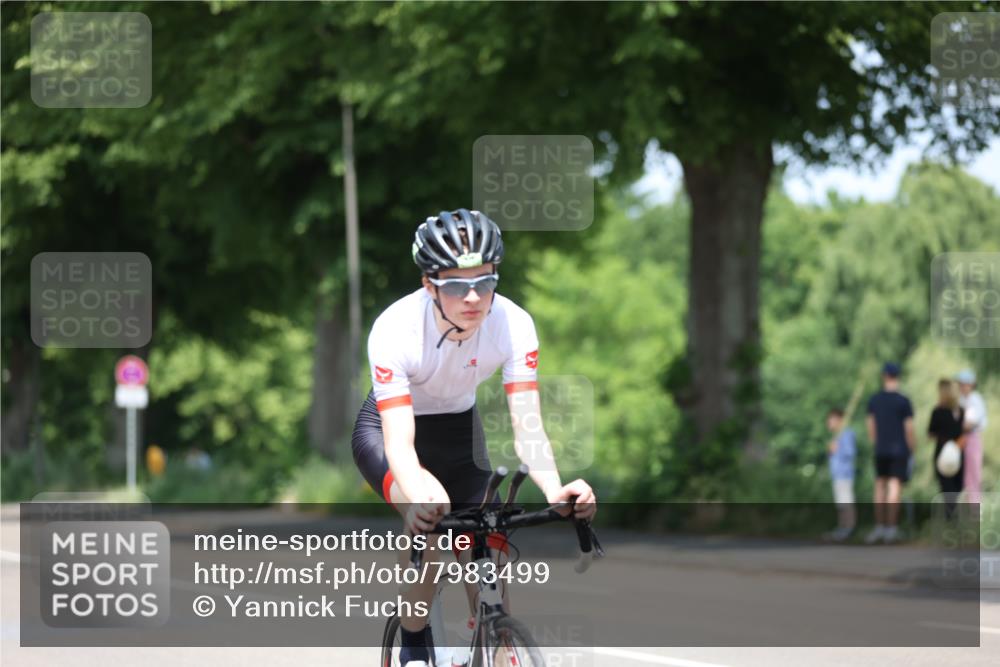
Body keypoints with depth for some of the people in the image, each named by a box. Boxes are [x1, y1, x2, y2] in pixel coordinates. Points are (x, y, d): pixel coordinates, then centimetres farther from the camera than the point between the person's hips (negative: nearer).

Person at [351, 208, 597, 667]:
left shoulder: (513, 325, -28)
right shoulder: (395, 330, -35)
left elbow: (527, 428, -31)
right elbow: (399, 442, -42)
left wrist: (555, 490, -52)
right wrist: (419, 495, -64)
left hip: (458, 429, 4)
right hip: (387, 428, -4)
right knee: (430, 524, -32)